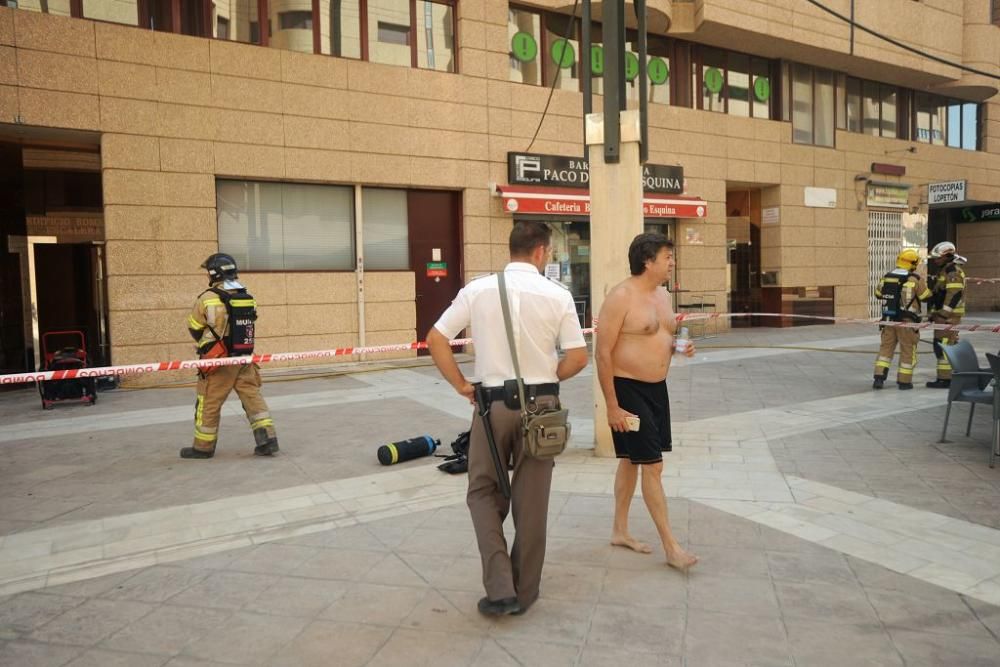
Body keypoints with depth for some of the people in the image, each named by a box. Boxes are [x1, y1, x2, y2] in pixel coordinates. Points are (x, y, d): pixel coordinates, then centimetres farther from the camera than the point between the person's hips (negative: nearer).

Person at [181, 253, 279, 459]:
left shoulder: (209, 298, -12)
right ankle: (267, 439, 1)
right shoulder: (248, 298, 3)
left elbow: (193, 327, -1)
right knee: (253, 396, 8)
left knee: (209, 403, 8)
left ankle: (203, 446, 20)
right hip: (244, 358, 5)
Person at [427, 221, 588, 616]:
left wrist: (461, 385, 4)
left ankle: (500, 588, 7)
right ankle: (524, 591, 26)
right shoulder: (557, 295, -5)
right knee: (531, 500, 13)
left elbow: (435, 340, -4)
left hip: (493, 402, 0)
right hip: (540, 404, 0)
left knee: (483, 492, 16)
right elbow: (578, 358, -5)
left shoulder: (478, 290, -3)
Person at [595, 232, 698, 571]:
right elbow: (602, 353, -18)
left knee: (631, 461, 16)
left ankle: (620, 531, 29)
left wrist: (678, 347, -1)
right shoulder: (621, 297, -17)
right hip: (628, 389, -9)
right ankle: (672, 547, 5)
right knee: (653, 466, -5)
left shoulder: (663, 294, 9)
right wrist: (612, 406, -19)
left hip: (657, 388, 9)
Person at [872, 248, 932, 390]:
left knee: (886, 347, 11)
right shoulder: (916, 278, -10)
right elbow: (926, 297, -2)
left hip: (888, 318, 4)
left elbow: (878, 294, 14)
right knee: (908, 350, 6)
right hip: (907, 320, -4)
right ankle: (904, 381, 11)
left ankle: (879, 378, 4)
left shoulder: (886, 276, 3)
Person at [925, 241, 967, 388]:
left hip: (948, 315, -10)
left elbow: (954, 295, -22)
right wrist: (934, 314, 20)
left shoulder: (953, 271, -14)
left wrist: (943, 315, -23)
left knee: (942, 346, -10)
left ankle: (945, 379, -9)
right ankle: (953, 376, 20)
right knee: (950, 346, 14)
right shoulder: (942, 271, 17)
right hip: (942, 313, 10)